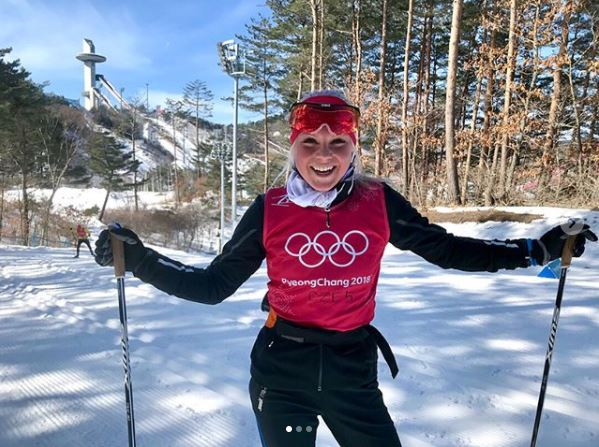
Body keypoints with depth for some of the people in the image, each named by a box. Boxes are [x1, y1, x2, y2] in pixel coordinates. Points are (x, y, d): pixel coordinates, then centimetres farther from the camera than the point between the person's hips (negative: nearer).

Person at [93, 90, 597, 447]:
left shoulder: (378, 202, -7)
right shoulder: (270, 209, -9)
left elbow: (444, 248, 3)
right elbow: (214, 284, -3)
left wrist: (538, 250, 2)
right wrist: (141, 260, -11)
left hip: (353, 367, 2)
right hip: (282, 369, -1)